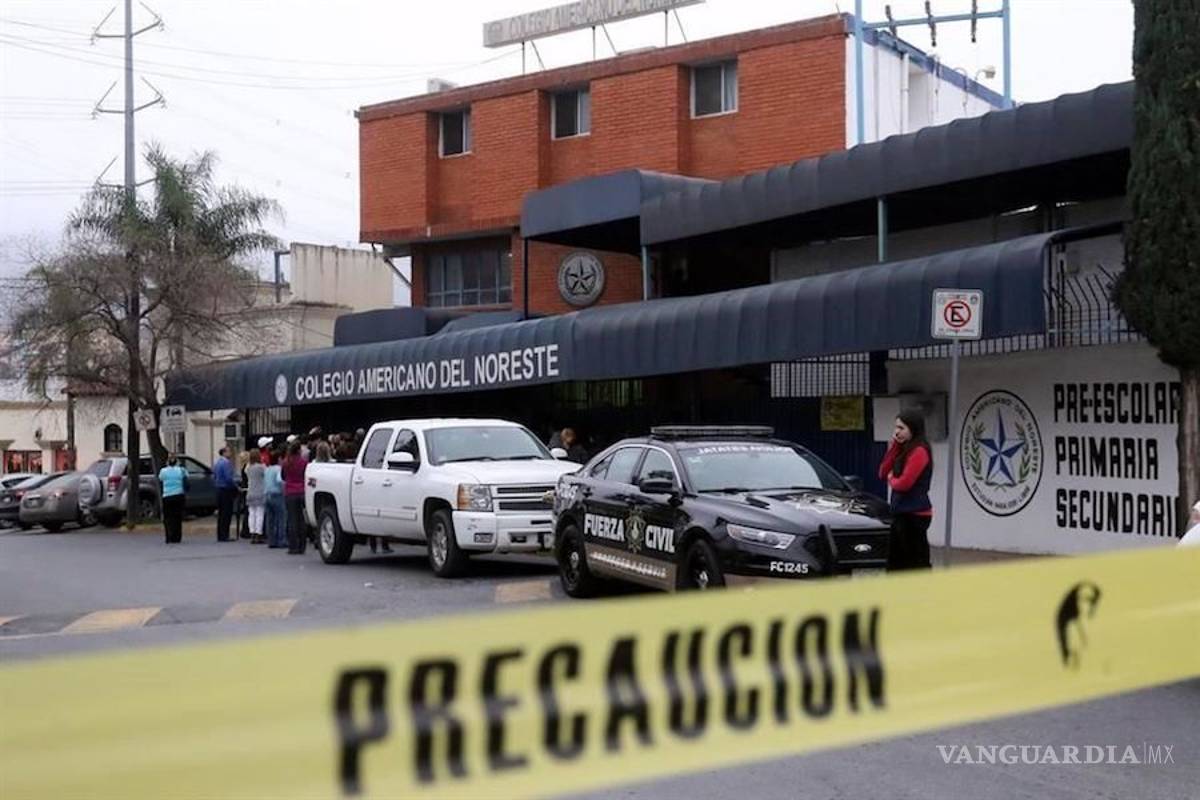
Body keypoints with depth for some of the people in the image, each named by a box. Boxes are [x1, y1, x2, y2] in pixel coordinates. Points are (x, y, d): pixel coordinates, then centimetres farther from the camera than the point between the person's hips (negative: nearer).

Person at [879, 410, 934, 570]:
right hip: (902, 513, 10)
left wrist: (891, 479, 1)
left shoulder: (919, 451, -15)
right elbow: (883, 473, 11)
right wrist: (893, 447, 2)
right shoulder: (904, 450, 14)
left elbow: (904, 483, -21)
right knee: (895, 562, 14)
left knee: (917, 563, -8)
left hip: (915, 515, -10)